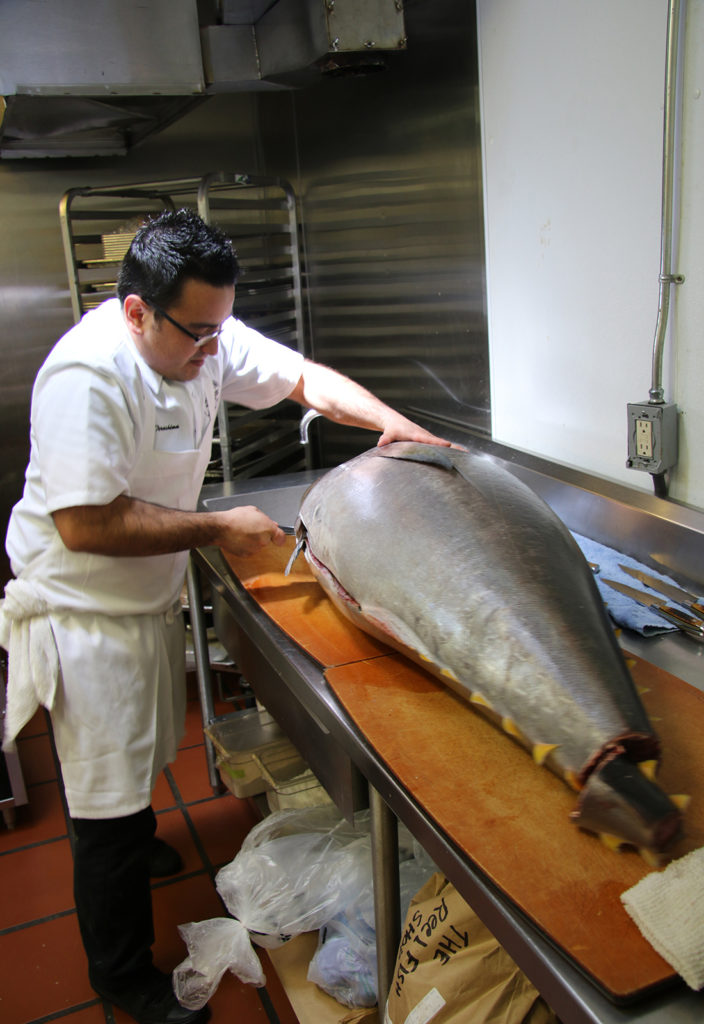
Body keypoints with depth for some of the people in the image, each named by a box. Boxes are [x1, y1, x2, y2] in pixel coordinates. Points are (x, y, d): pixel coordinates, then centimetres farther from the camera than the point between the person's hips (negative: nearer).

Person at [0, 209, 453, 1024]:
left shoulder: (206, 338, -6)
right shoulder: (87, 375, -30)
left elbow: (305, 378, 2)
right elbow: (86, 524, -33)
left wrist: (389, 421, -14)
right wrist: (217, 528, -26)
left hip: (149, 594, 8)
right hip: (83, 613, -8)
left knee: (140, 754, 28)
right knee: (109, 795, 4)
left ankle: (130, 842, 58)